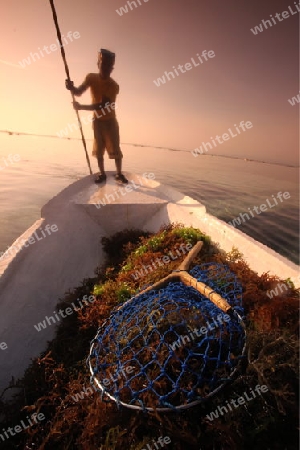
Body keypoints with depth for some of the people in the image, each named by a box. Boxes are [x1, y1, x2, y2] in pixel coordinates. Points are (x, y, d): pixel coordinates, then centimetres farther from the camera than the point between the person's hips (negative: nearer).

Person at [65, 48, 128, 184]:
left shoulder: (113, 86, -17)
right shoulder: (91, 77, -4)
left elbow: (101, 105, -24)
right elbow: (78, 92, -4)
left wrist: (81, 107, -24)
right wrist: (71, 87, -27)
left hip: (110, 121, -3)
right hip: (97, 121, 3)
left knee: (115, 149, -5)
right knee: (98, 149, 3)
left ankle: (119, 174, 9)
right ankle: (102, 174, 14)